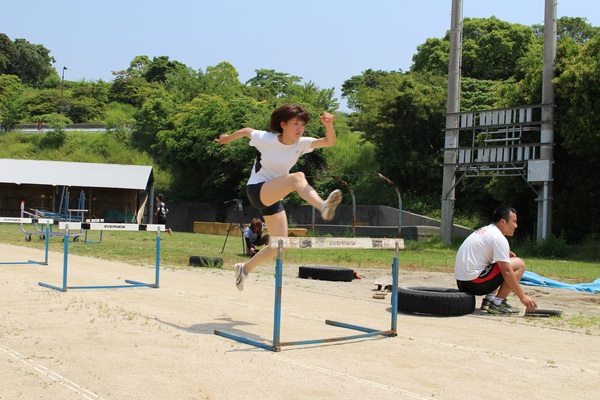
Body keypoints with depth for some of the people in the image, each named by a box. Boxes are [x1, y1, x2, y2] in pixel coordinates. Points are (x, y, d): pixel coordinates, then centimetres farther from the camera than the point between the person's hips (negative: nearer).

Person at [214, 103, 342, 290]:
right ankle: (323, 206, -59)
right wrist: (228, 138, 23)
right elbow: (246, 131, 5)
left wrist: (329, 125, -36)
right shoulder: (266, 139, -14)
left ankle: (245, 268, 25)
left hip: (274, 197, 7)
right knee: (298, 177, -32)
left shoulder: (301, 143, -5)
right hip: (257, 189, -7)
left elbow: (329, 142, -16)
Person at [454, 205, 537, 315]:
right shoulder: (499, 238, -11)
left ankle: (489, 299, 15)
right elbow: (507, 272, -15)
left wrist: (504, 255, 17)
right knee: (519, 264, -5)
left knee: (503, 264, 29)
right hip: (473, 283, -10)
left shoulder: (485, 231, 18)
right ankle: (498, 303, -6)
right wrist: (522, 297, -10)